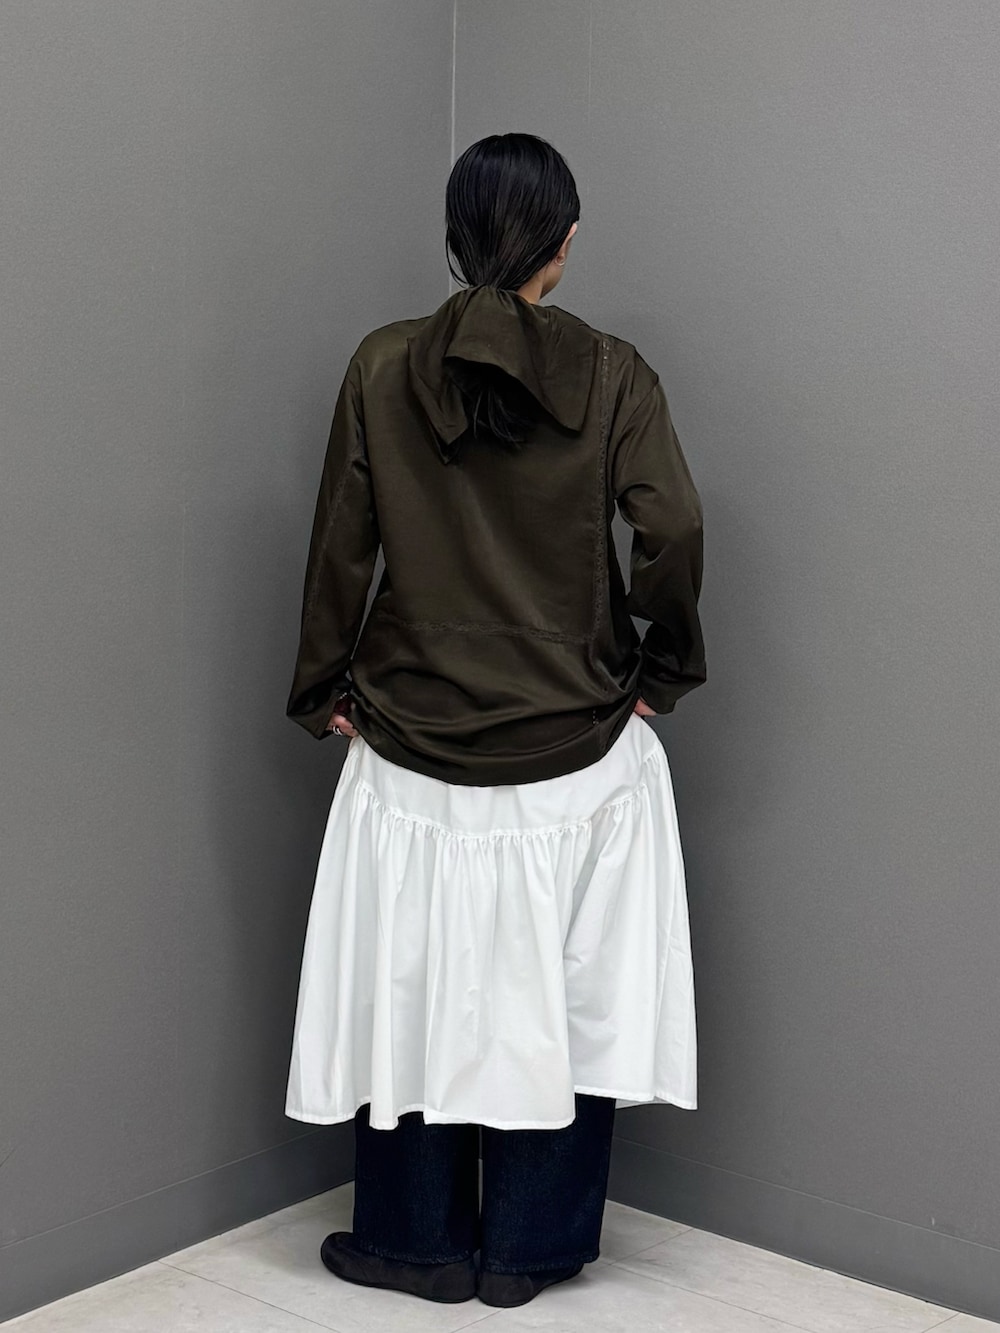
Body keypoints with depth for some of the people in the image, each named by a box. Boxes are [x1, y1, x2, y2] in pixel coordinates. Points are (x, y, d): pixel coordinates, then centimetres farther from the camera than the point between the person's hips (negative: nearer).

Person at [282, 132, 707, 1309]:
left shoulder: (382, 368, -2)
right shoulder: (610, 374, -5)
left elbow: (340, 548, -2)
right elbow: (672, 535, -13)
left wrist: (323, 690, 7)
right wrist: (662, 670, 1)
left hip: (413, 745, 1)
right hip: (575, 750, 0)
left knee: (413, 987, 13)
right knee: (563, 994, 12)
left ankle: (421, 1244, 25)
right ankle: (528, 1252, 24)